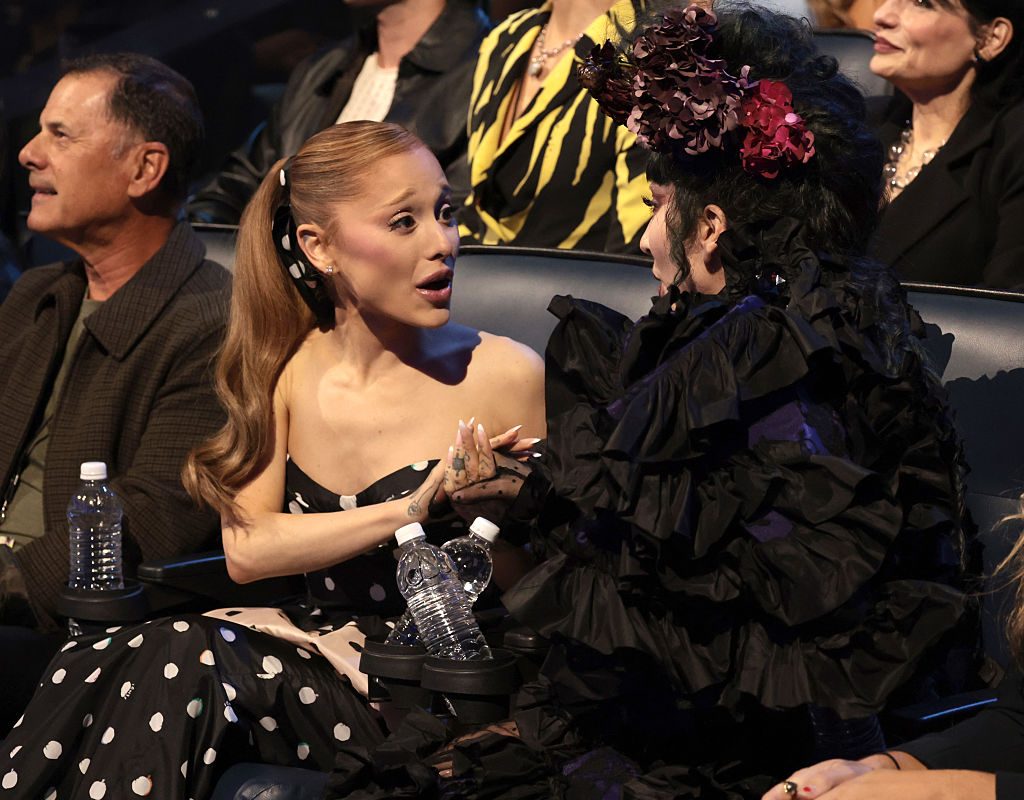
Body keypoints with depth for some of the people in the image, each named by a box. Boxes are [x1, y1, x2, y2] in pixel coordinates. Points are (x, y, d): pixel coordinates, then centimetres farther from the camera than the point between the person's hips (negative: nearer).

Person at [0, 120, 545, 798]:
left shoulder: (503, 375, -8)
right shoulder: (288, 367, 6)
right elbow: (247, 550, -7)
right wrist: (408, 512, -20)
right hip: (318, 650, 4)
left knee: (182, 663, -28)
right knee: (93, 669, -22)